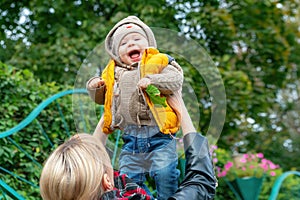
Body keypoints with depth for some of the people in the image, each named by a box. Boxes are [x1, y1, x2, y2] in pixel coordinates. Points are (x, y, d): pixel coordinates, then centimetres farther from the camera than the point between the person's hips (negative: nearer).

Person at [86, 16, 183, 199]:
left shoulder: (158, 63, 4)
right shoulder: (113, 73, 17)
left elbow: (176, 80, -10)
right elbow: (101, 99, 25)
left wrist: (152, 81, -20)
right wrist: (94, 87, 5)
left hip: (159, 137, -5)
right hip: (131, 139, 5)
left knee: (165, 172, -19)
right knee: (128, 178, 7)